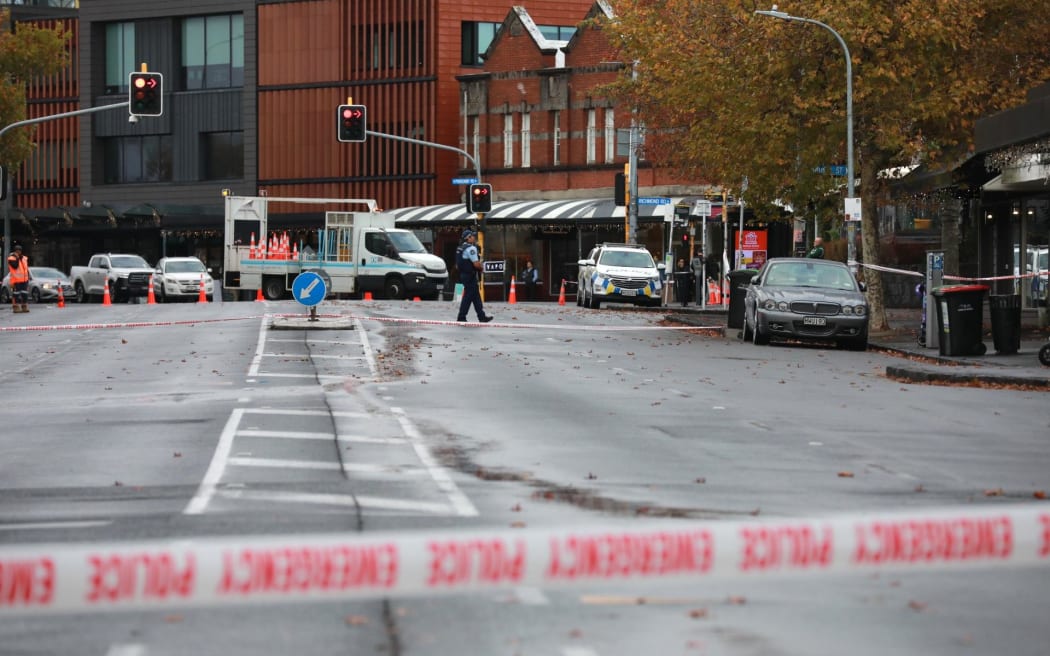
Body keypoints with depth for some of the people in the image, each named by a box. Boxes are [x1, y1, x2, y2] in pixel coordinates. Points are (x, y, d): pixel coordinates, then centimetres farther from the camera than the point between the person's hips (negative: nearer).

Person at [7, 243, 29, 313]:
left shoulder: (24, 258, 15)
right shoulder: (11, 259, -6)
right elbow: (15, 266, -22)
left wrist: (28, 277, 18)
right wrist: (17, 258, -19)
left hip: (24, 279, 6)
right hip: (16, 280, -6)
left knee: (25, 294, 7)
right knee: (16, 294, -6)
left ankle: (24, 307, 14)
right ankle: (16, 307, -4)